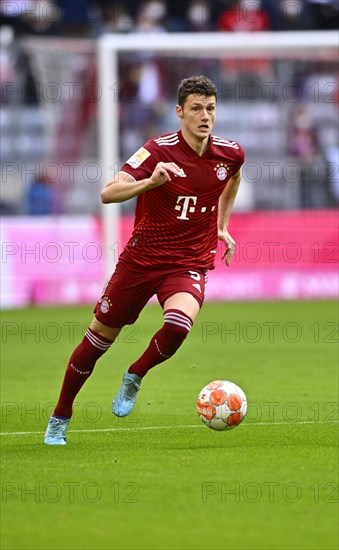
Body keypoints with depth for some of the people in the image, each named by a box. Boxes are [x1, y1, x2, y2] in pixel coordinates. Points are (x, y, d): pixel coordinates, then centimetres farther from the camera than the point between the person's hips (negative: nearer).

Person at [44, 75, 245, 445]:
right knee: (100, 335, 6)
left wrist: (222, 227, 21)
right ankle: (60, 419, 26)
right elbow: (108, 193, -27)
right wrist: (150, 182, -43)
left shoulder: (230, 153, -3)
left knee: (178, 323, -30)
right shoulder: (159, 150, -15)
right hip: (141, 258, -1)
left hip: (189, 263, 1)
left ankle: (134, 378, 1)